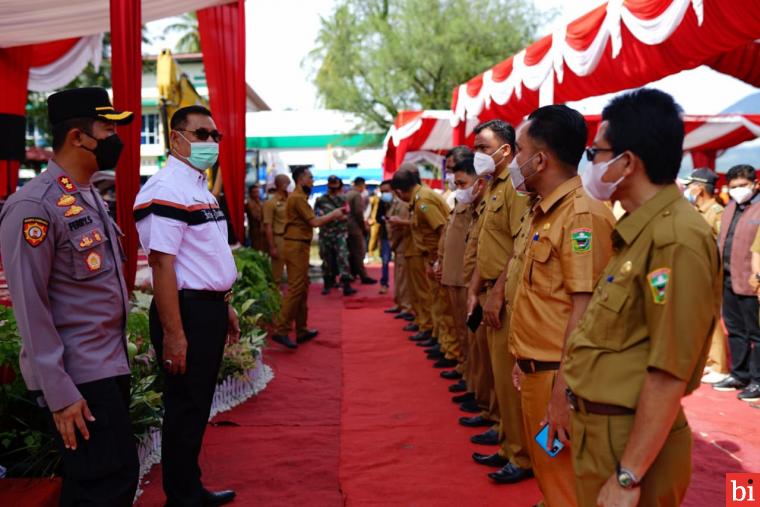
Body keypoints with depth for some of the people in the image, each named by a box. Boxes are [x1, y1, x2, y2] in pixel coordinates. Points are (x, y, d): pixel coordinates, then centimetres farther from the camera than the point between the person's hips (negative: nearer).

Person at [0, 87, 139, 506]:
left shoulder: (90, 198, 12)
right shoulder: (34, 206, -16)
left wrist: (117, 360, 17)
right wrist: (59, 392, -19)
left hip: (108, 368, 9)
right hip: (76, 378, -9)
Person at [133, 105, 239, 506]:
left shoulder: (200, 187, 15)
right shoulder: (167, 189, -16)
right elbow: (162, 265, -22)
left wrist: (224, 306, 21)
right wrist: (173, 334, -25)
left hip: (209, 309, 10)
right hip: (186, 311, -10)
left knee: (198, 405, 18)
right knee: (185, 409, 3)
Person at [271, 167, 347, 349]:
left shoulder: (299, 197, 19)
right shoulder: (298, 198, -13)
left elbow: (311, 221, 16)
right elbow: (314, 222, -16)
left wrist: (333, 216, 10)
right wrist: (333, 214, -2)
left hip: (299, 246, 10)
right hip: (297, 246, -10)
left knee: (302, 289, 13)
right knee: (296, 289, -12)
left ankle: (301, 330, 19)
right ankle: (281, 330, -13)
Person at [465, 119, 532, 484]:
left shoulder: (515, 185, -14)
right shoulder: (493, 186, 16)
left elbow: (522, 247, -21)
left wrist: (497, 293, -19)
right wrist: (475, 290, 16)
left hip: (507, 296, -9)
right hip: (491, 293, 9)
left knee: (510, 377, -2)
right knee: (501, 375, 16)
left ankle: (523, 457, 10)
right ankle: (509, 445, 27)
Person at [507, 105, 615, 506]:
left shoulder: (582, 215, -19)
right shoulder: (544, 212, 11)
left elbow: (584, 312, -23)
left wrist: (563, 393, -24)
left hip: (559, 378, -9)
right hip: (535, 372, 9)